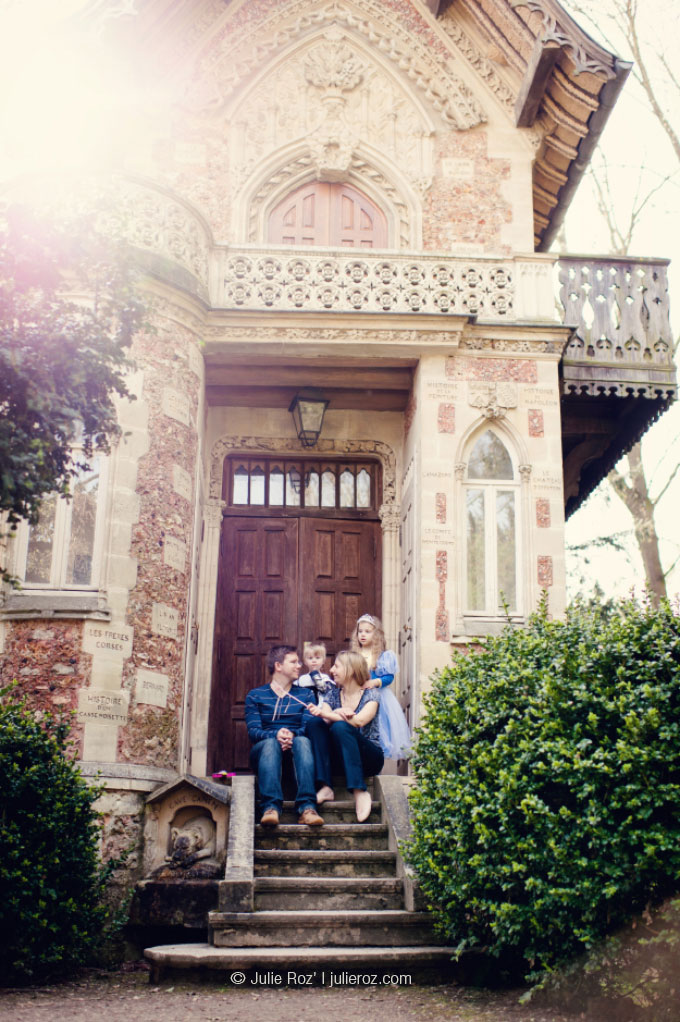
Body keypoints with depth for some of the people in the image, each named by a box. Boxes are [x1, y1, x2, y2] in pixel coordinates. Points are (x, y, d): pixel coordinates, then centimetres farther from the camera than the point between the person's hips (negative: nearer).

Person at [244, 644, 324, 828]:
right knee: (271, 743, -36)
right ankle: (271, 807, -54)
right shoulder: (255, 695, 14)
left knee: (303, 741, -34)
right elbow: (253, 731, -2)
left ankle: (307, 807, -51)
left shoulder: (305, 694, 20)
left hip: (295, 749, 1)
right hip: (265, 748, -1)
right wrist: (276, 734, -23)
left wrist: (292, 735, -22)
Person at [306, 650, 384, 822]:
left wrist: (324, 713, -29)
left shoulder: (370, 695, -3)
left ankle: (360, 792, -35)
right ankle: (326, 787, -28)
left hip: (370, 756, -4)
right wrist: (339, 713, -30)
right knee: (315, 723, -19)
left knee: (340, 727, -31)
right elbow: (326, 718, -8)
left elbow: (359, 721, -22)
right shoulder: (333, 692, 10)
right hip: (340, 758, 4)